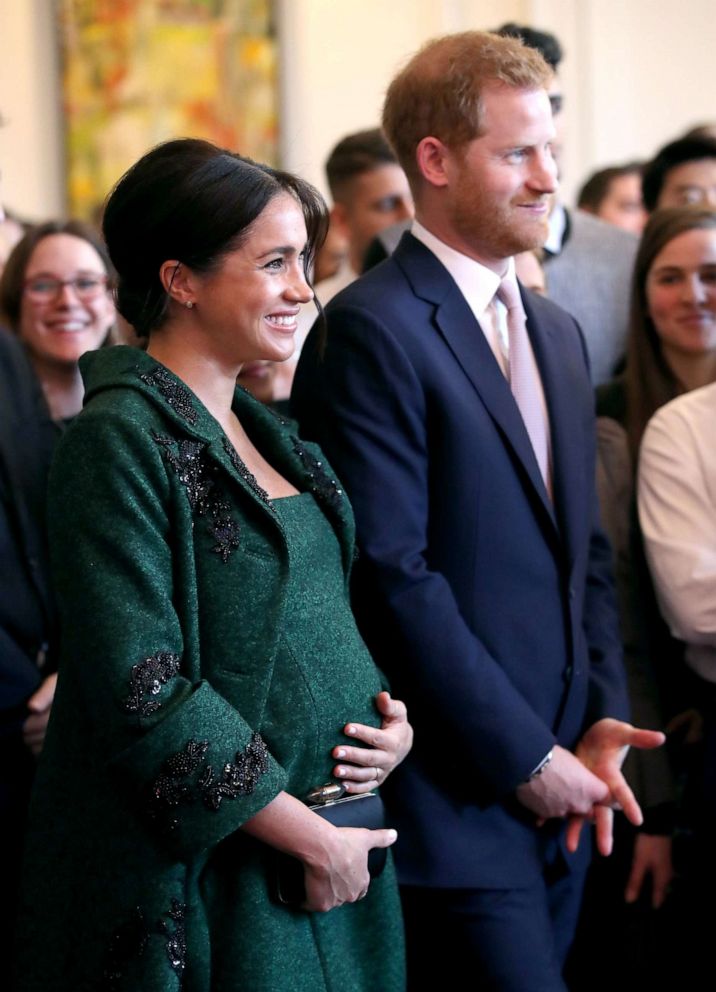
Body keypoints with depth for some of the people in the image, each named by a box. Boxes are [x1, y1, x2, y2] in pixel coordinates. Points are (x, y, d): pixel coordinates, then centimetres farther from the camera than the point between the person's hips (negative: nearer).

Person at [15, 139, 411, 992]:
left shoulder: (263, 432, 11)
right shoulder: (121, 439, -14)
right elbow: (141, 689, -20)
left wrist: (391, 718, -2)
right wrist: (311, 838, -16)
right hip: (201, 881, -8)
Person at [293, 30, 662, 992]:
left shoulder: (558, 333, 15)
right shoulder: (371, 332, -12)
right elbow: (394, 576, -17)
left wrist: (601, 720, 4)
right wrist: (523, 758, -13)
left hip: (555, 799, 8)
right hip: (456, 803, -7)